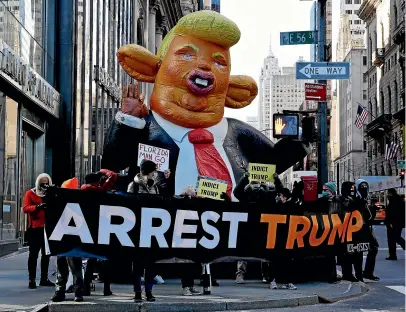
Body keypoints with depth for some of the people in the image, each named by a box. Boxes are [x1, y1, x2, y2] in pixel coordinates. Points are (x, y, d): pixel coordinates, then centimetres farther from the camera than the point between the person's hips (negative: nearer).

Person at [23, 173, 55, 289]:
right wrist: (37, 206, -27)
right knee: (33, 254, -4)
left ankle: (44, 279, 18)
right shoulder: (30, 193, 3)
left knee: (46, 254, 10)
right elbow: (25, 208, -11)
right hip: (35, 228, -4)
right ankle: (31, 279, -3)